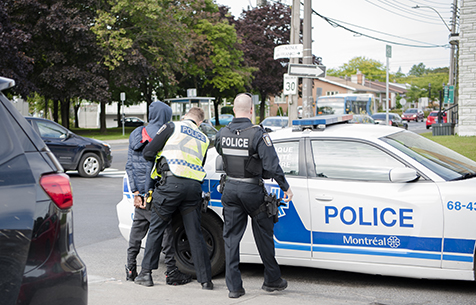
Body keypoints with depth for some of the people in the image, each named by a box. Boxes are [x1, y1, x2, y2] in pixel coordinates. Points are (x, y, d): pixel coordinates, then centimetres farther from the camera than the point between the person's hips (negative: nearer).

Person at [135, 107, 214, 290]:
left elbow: (148, 153, 4)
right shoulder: (204, 139, 23)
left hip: (172, 183, -4)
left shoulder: (173, 127, 9)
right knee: (195, 234, 8)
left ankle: (146, 273, 12)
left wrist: (161, 158, 24)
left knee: (156, 228, 8)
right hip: (194, 185, 4)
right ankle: (206, 279, 9)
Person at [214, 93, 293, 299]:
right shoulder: (258, 134, -16)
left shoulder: (223, 133, -1)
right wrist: (285, 187, -6)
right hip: (252, 189, -4)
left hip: (230, 188, 4)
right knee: (264, 235, 12)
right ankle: (272, 280, 23)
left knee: (231, 237, 8)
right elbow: (272, 165, -17)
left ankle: (234, 286, 8)